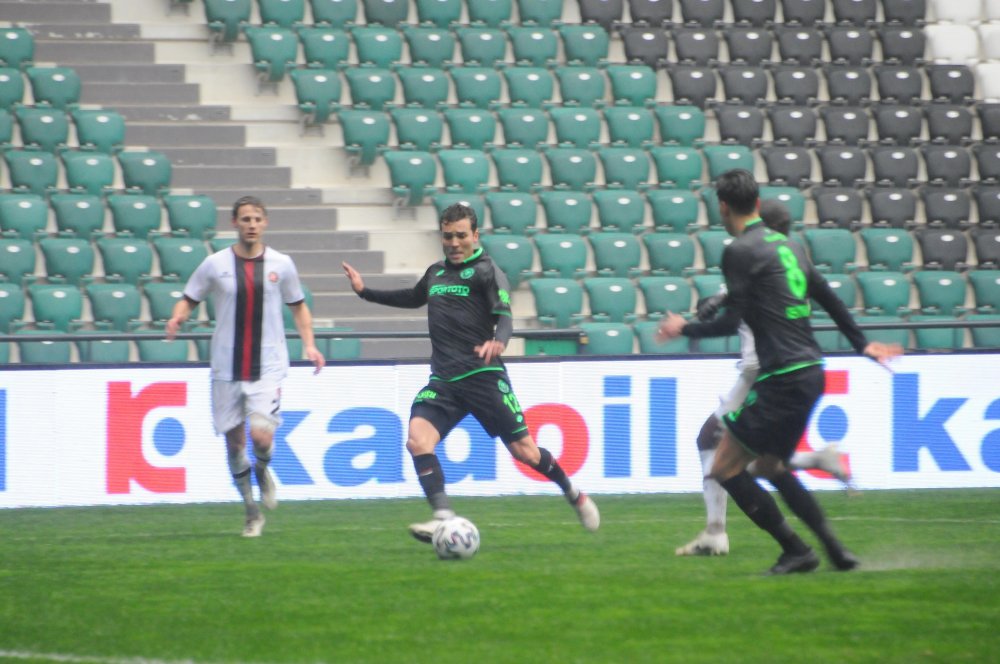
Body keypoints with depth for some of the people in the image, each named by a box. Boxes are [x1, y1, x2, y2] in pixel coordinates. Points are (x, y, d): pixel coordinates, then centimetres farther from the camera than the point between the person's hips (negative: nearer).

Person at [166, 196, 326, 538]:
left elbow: (299, 307, 16)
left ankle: (262, 470, 18)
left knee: (261, 435, -19)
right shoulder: (215, 265, 0)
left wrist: (309, 344, 3)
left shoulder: (280, 264, 3)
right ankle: (252, 513, 23)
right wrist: (177, 317, -15)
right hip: (226, 369, 1)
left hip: (268, 367, -1)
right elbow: (188, 300, 7)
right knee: (234, 441, 5)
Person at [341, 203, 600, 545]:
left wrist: (498, 341, -37)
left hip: (484, 376, -5)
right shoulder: (435, 272, 16)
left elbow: (504, 317, -15)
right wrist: (366, 292, 34)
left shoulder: (486, 271, -3)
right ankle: (443, 516, -27)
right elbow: (414, 298, 37)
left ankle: (574, 495, 25)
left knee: (523, 450, -1)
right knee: (417, 439, -21)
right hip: (443, 381, 5)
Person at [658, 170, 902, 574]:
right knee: (770, 466, 23)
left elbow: (731, 322, -14)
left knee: (725, 469, -2)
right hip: (811, 371, 9)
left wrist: (684, 328, 3)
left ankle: (796, 550, -3)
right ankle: (834, 549, 18)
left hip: (782, 380, -9)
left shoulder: (740, 252, -10)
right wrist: (860, 343, 39)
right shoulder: (787, 245, 15)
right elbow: (828, 298, 26)